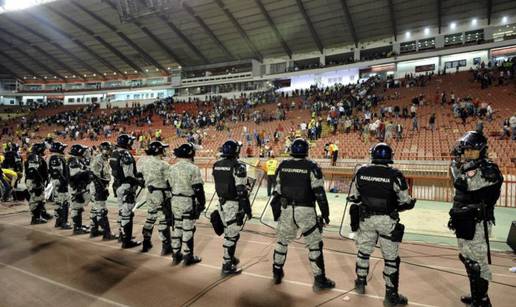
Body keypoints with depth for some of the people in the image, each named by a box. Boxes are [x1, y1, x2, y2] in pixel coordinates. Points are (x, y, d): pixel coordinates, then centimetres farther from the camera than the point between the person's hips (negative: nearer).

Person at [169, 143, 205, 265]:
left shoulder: (173, 168, 5)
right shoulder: (193, 168, -15)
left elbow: (170, 185, 12)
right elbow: (198, 188, -15)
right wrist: (202, 202, -5)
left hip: (175, 200, 7)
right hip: (189, 202, -6)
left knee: (177, 227, 15)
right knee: (188, 229, 3)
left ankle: (176, 254, 25)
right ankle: (188, 256, 13)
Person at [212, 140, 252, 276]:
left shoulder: (216, 165, 5)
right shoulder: (238, 166, -17)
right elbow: (242, 191, -19)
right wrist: (247, 209, -13)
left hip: (221, 203, 8)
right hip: (234, 205, -7)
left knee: (229, 231, 23)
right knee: (232, 235, 3)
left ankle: (230, 257, 37)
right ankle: (227, 266, 11)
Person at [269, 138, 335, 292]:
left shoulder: (283, 166, 3)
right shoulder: (312, 167, -10)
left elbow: (278, 189, 9)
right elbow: (319, 193, -11)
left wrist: (277, 209, 20)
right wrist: (325, 213, -3)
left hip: (286, 210, 4)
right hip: (305, 211, -4)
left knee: (282, 241, 21)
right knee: (315, 244, 9)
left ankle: (277, 273, 34)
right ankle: (319, 280, 16)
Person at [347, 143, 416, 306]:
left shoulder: (361, 171, -6)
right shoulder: (395, 175, -15)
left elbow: (353, 196, 2)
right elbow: (406, 202, -8)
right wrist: (411, 201, 15)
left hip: (365, 218, 3)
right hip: (387, 220, -3)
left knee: (364, 250, 21)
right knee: (391, 258, 10)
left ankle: (361, 282, 37)